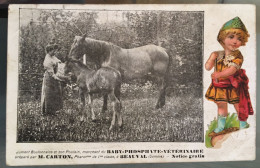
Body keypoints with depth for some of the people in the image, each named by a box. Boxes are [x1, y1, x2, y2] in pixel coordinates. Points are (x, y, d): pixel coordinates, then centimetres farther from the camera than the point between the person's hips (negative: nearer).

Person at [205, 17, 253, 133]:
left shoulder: (238, 56, -16)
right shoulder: (218, 54, -3)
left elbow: (232, 70, -29)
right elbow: (208, 67, -2)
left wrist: (219, 74, -42)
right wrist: (212, 57, -15)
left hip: (233, 86, -4)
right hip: (219, 86, 4)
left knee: (238, 105, 12)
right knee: (221, 105, 17)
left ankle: (243, 124, 35)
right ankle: (221, 125, 33)